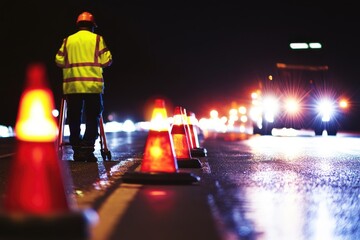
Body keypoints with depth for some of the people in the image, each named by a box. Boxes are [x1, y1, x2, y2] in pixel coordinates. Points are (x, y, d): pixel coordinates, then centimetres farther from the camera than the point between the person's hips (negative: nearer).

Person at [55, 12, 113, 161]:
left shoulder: (68, 40, 11)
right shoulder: (97, 39, 5)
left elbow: (59, 60, 6)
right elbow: (106, 61, -1)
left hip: (72, 85, 2)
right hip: (92, 85, -2)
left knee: (74, 119, 8)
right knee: (92, 117, 2)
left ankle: (77, 149, 10)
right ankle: (87, 149, -7)